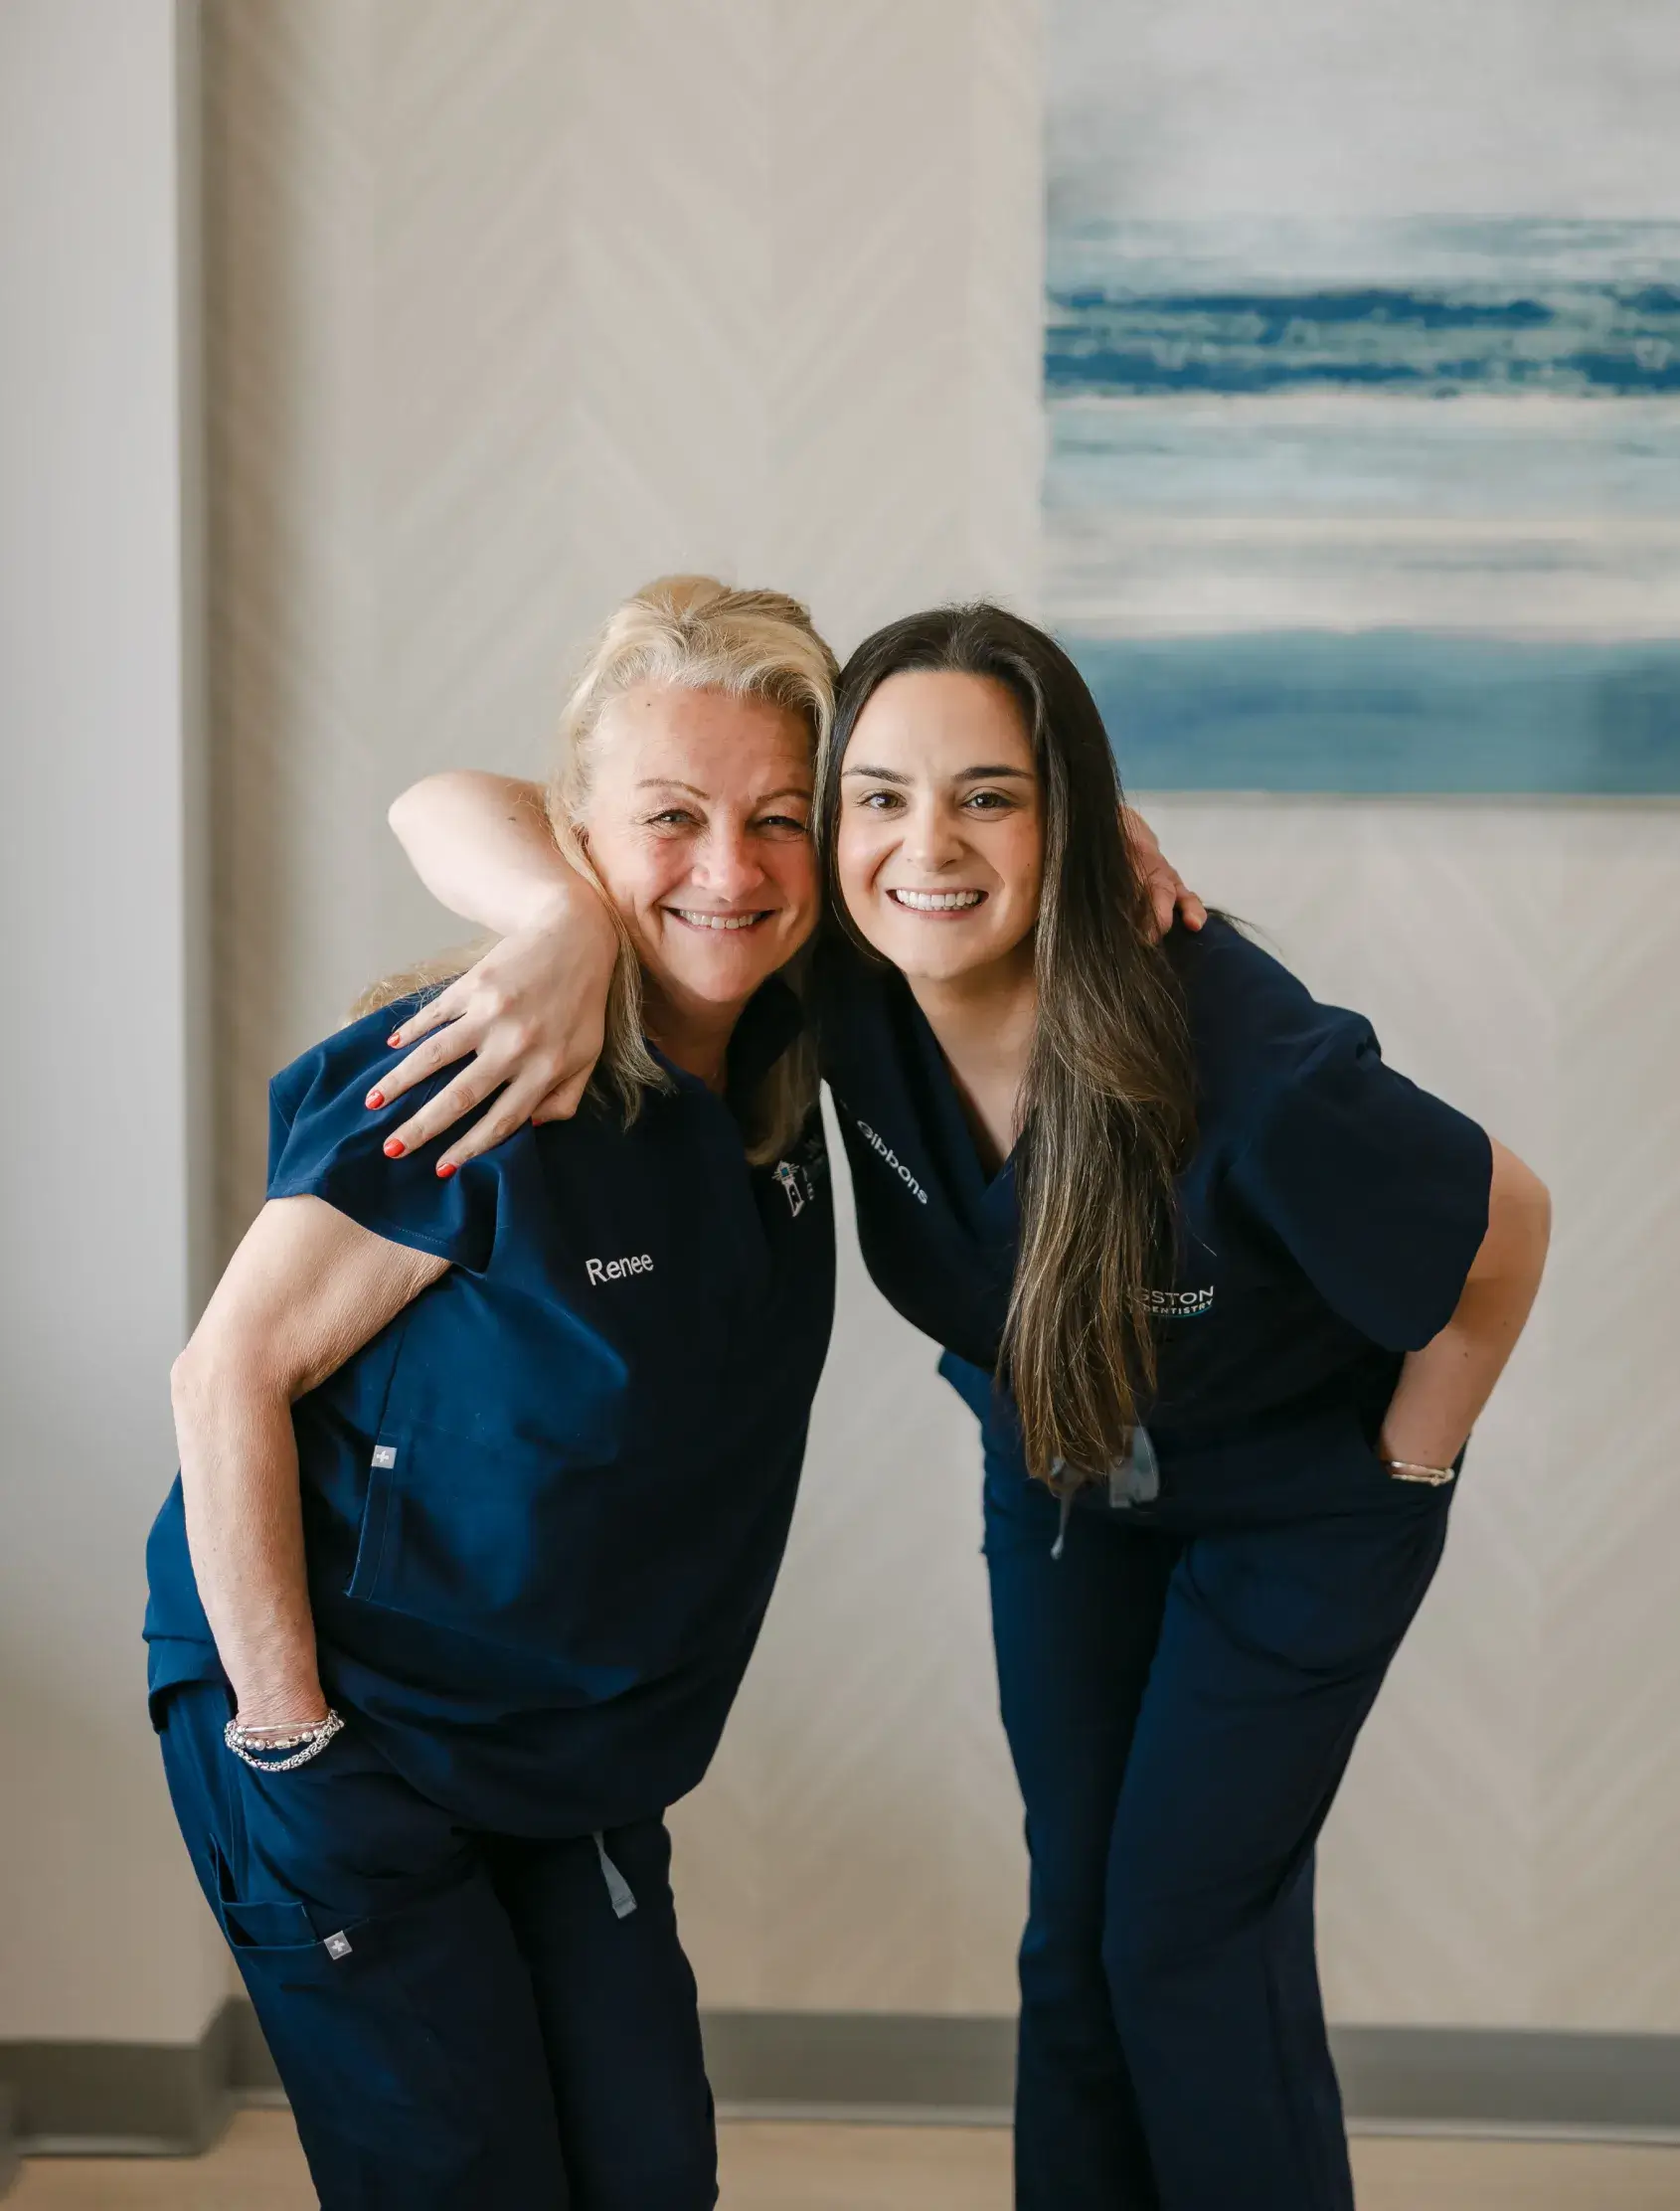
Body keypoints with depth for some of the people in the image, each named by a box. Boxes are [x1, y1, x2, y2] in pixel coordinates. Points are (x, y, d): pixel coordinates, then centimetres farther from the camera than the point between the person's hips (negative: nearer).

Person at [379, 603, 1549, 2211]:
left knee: (1188, 1935, -1)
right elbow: (445, 808, -28)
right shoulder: (846, 976, -28)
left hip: (1296, 1499, -4)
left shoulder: (1241, 1063, -40)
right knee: (1075, 1921, 12)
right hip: (1060, 1468, 4)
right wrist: (568, 919, -51)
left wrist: (1405, 1473, -8)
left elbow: (1503, 1233, -21)